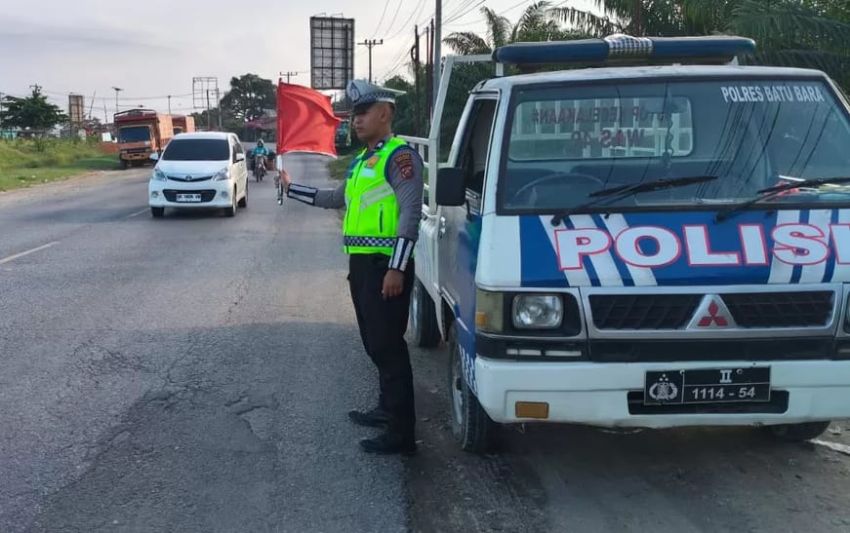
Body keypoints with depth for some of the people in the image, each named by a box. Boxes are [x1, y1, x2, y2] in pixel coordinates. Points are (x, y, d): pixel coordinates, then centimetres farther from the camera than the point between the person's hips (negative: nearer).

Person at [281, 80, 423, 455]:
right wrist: (293, 189, 35)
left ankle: (402, 434, -3)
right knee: (375, 344, 18)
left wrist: (396, 268, -24)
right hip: (362, 263, 10)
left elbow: (410, 214, -19)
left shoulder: (400, 155, -11)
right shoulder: (363, 159, 19)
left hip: (386, 266, -10)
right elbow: (339, 198, 34)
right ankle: (388, 410, 32)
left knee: (388, 347, -8)